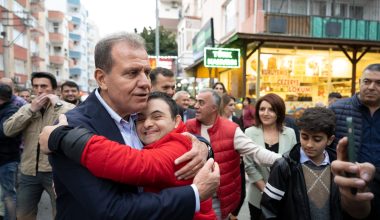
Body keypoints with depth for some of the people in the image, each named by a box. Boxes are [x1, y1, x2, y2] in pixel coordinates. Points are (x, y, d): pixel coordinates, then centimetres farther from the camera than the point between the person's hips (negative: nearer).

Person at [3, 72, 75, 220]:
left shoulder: (67, 108, -7)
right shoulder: (26, 108, 9)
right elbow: (8, 130, -2)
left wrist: (56, 104, -18)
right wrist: (31, 110, -10)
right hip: (29, 171, 5)